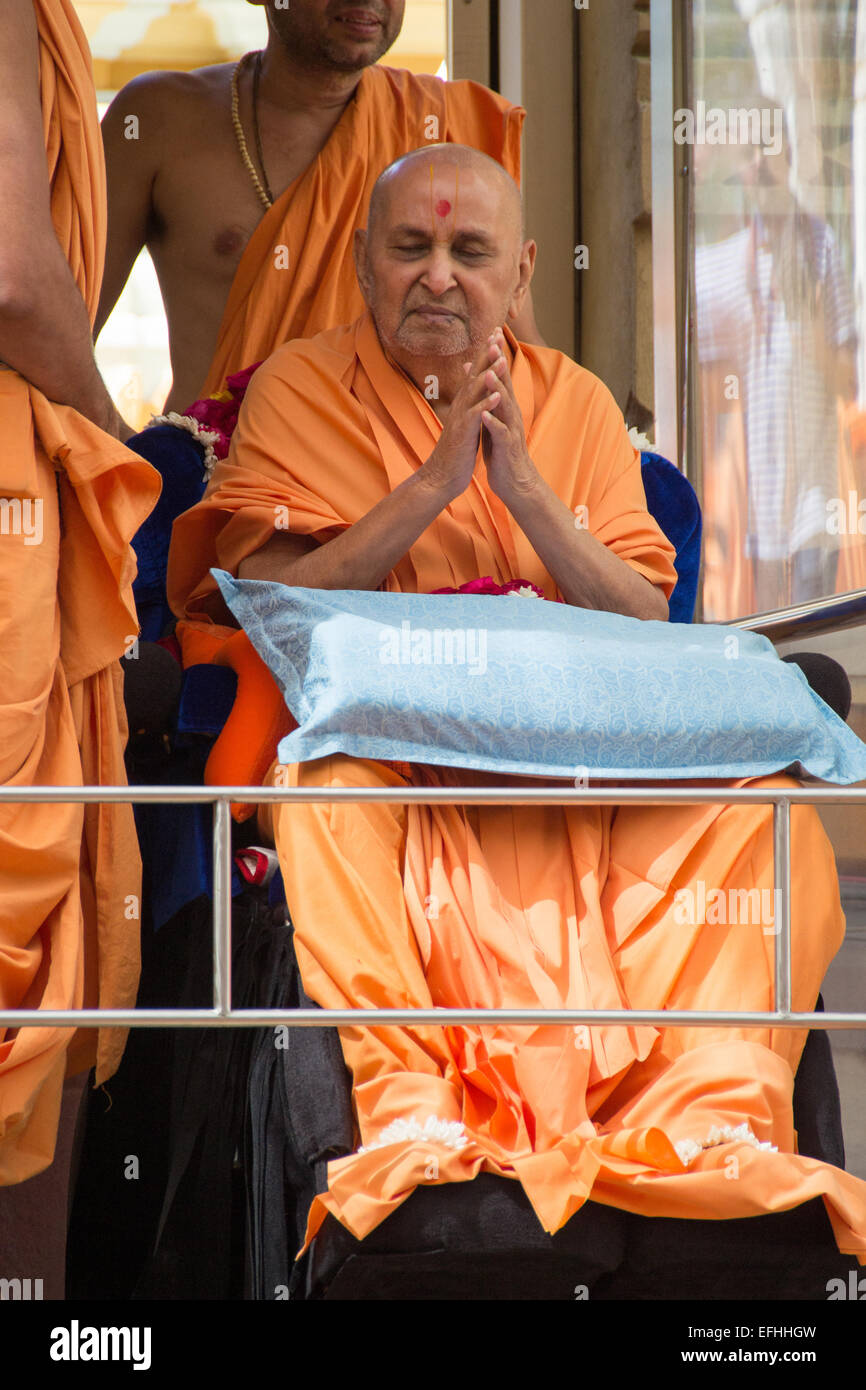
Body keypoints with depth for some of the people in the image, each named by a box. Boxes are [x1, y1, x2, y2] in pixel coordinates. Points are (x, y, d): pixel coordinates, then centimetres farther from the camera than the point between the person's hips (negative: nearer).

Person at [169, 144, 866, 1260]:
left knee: (750, 811, -25)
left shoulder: (574, 403, 15)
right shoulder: (300, 390, 8)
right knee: (320, 795, -38)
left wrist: (522, 487, -8)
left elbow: (646, 625, 5)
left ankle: (705, 1121, -34)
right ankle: (407, 1122, -45)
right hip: (368, 739, -2)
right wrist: (437, 479, -11)